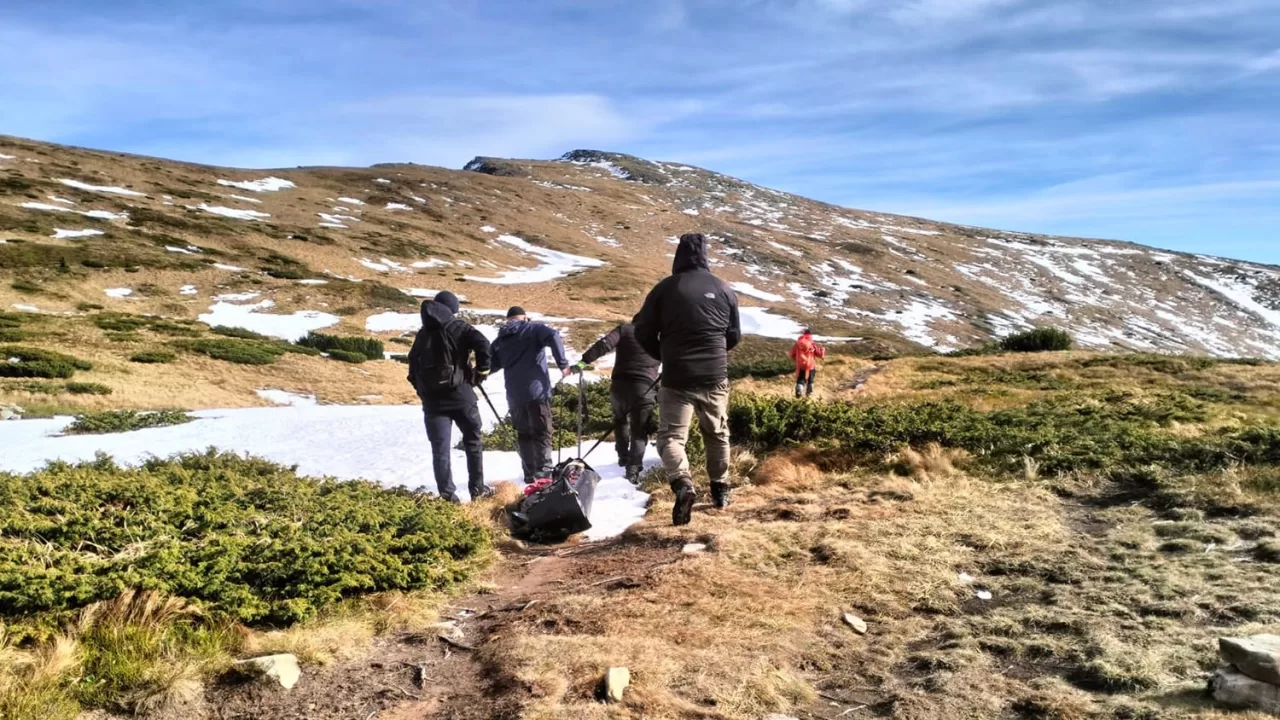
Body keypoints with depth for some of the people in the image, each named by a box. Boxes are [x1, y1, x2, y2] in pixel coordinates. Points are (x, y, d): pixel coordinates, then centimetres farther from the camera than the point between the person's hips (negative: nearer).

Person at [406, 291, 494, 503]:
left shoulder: (423, 333, 14)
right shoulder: (457, 327, -2)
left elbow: (413, 363, 15)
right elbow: (482, 343, -18)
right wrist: (481, 370, -5)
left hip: (432, 398, 3)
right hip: (459, 394, -3)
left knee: (440, 448, 4)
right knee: (473, 441, 12)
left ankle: (447, 494, 0)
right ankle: (477, 488, 15)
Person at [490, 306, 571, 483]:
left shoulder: (499, 341, 16)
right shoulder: (533, 329, 3)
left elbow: (491, 364, 14)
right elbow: (552, 336, -15)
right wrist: (563, 364, -13)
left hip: (514, 396, 4)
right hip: (537, 390, -4)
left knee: (523, 435, 13)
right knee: (542, 433, -1)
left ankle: (530, 473, 11)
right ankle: (544, 471, -13)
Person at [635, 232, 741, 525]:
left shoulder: (665, 288, -5)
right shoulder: (723, 289, 3)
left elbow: (643, 333, -1)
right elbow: (734, 335, 12)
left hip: (677, 378, -3)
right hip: (715, 376, 3)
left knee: (671, 435, 0)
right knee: (717, 433, 19)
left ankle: (683, 484, -24)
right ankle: (720, 489, 29)